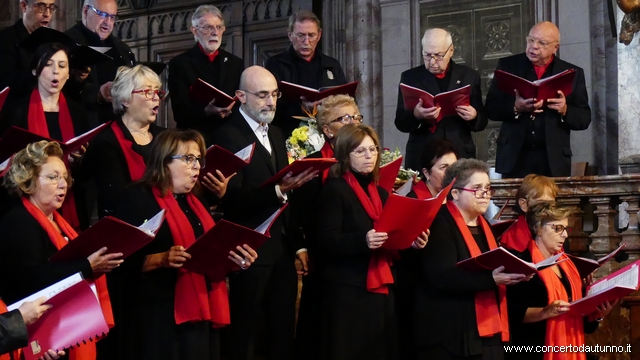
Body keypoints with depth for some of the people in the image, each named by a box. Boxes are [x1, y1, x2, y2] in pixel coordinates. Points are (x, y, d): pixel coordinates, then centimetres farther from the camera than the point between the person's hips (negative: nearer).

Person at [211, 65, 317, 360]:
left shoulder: (276, 134, 15)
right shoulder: (228, 136, -11)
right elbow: (232, 196, -21)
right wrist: (277, 190, -33)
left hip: (282, 248, 8)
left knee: (284, 334, 12)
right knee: (244, 335, 0)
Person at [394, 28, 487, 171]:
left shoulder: (469, 76, 7)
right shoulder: (410, 77, 5)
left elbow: (482, 122, 9)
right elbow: (400, 122, 1)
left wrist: (474, 116, -13)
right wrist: (415, 115, -20)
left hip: (460, 157, 1)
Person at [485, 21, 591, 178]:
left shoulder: (572, 73, 6)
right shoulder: (508, 66, 6)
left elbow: (585, 118, 6)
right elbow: (491, 108, 2)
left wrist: (565, 111, -14)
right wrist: (515, 108, -17)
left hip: (554, 160, 0)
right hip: (515, 157, 0)